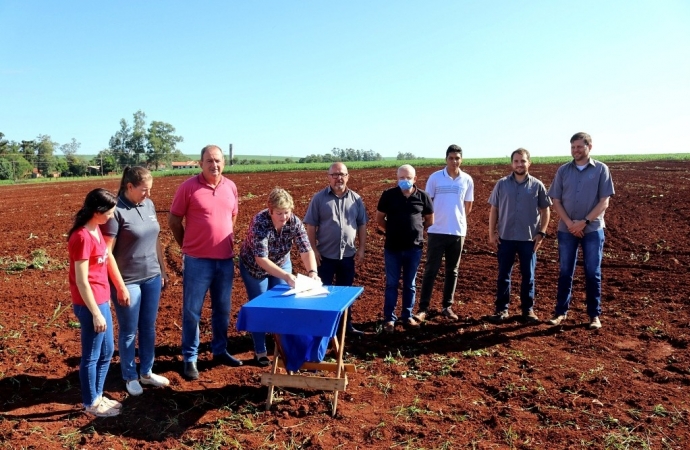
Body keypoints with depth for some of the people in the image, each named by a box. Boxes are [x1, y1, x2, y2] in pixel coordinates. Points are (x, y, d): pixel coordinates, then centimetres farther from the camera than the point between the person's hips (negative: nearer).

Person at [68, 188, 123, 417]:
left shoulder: (96, 229, 6)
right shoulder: (83, 237, -22)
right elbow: (81, 281, -20)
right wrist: (96, 313, -17)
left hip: (101, 300, 9)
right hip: (90, 304, -9)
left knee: (107, 351, 19)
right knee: (91, 355, 7)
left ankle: (97, 395, 34)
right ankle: (91, 403, 23)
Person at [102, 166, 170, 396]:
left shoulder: (149, 205, 3)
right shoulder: (116, 211, -17)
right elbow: (107, 252, -16)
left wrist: (162, 270, 14)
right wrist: (118, 286, -16)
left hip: (152, 277, 6)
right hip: (128, 281, -6)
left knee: (149, 328, 17)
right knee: (129, 332, 10)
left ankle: (147, 372, 33)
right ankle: (130, 377, 28)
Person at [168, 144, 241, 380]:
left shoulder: (231, 187, 4)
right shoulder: (188, 187, -9)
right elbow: (173, 221, -1)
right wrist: (188, 246, 5)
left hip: (225, 260, 4)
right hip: (197, 261, -4)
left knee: (222, 309, 15)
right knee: (192, 311, 4)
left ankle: (220, 351, 31)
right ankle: (190, 358, 18)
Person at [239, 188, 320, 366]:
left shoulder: (294, 222, -23)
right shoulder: (260, 223, -35)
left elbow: (306, 250, -27)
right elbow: (261, 259, -39)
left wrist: (312, 272, -45)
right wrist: (286, 276, -48)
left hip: (281, 264, 4)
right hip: (254, 267, -4)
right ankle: (260, 351, 18)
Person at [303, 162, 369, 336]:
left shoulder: (356, 199, 2)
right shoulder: (319, 198, -6)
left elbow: (362, 225, 7)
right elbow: (310, 225, -6)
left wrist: (361, 249, 2)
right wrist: (314, 249, -11)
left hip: (348, 254, 3)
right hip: (325, 255, -3)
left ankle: (347, 325, 29)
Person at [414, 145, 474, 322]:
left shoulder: (467, 180, 2)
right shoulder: (435, 177, -3)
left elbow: (468, 205, 12)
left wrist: (457, 219, 13)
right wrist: (430, 221, 1)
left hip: (458, 231, 2)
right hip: (437, 231, -2)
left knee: (452, 271, 11)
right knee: (431, 270, 0)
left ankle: (447, 307, 22)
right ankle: (423, 308, 6)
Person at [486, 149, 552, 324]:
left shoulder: (537, 185, 0)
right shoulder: (502, 184, 1)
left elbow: (545, 211, 5)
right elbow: (494, 209, 4)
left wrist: (541, 233, -3)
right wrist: (492, 232, -1)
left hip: (529, 239, 0)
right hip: (505, 238, 0)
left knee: (528, 276, 9)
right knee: (503, 275, 6)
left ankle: (528, 309, 21)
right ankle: (502, 309, 17)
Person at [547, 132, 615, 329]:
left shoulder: (601, 169, -1)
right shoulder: (563, 170, 5)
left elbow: (604, 202, -5)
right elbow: (556, 201, 3)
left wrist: (584, 222, -14)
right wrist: (569, 223, -9)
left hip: (593, 230, -2)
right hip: (566, 230, 2)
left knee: (592, 274, 5)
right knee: (565, 273, 8)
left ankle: (594, 315, 15)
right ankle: (561, 312, 17)